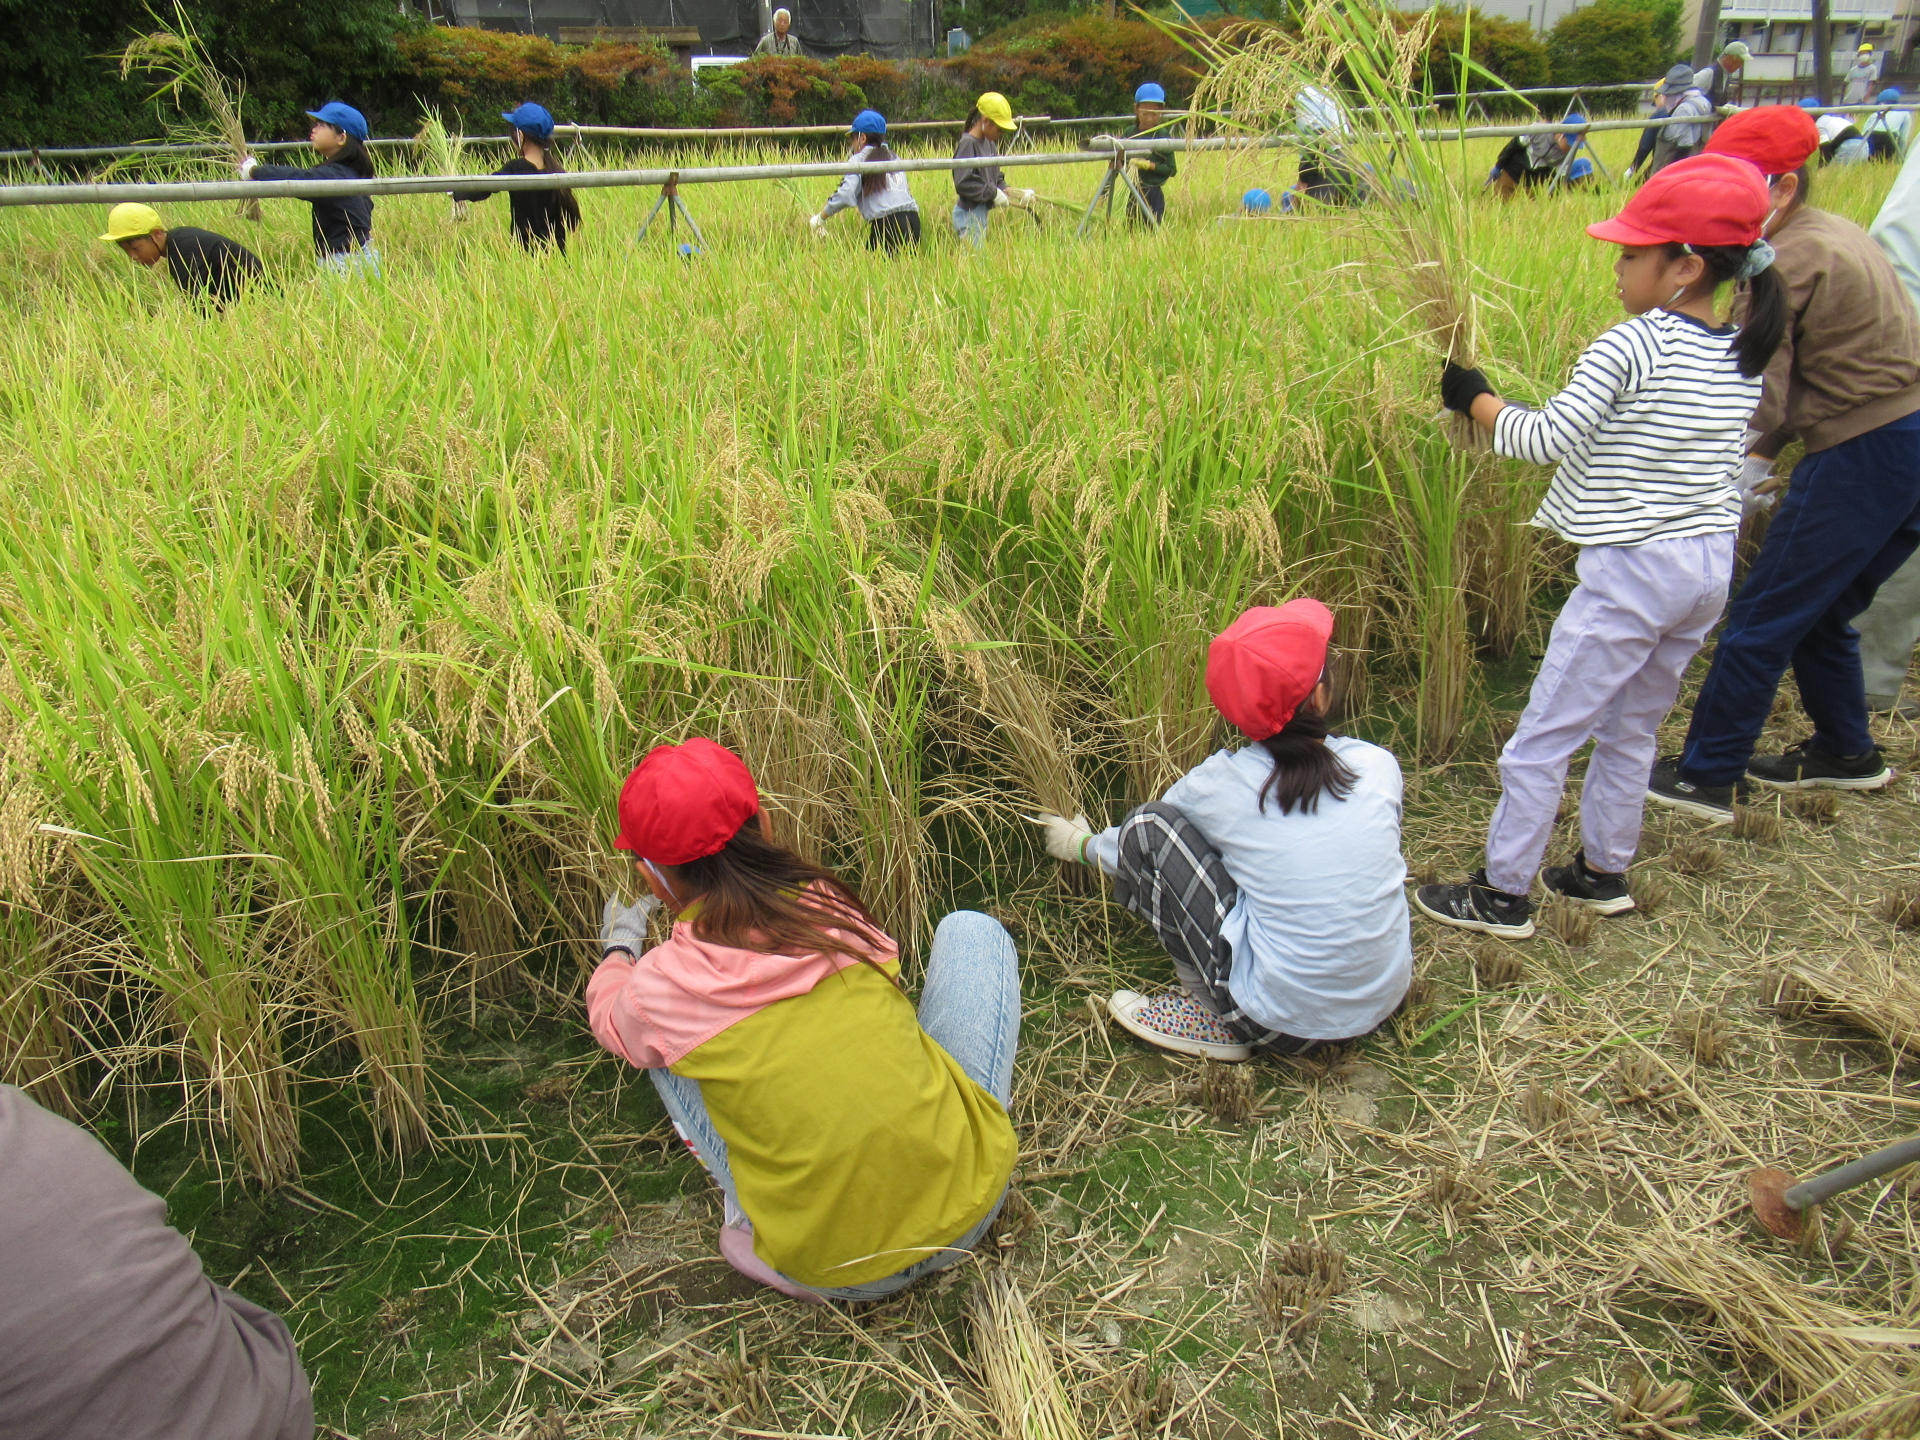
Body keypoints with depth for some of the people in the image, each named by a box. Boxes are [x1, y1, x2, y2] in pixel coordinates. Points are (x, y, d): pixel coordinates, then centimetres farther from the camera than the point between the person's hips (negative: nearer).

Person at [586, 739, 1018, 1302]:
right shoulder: (834, 908, -4)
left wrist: (618, 946, 42)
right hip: (973, 1203, 1)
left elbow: (609, 1019, 18)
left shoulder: (659, 987, -10)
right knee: (972, 928, 16)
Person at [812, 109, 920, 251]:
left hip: (887, 224, -6)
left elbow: (846, 195, -10)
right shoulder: (893, 157, 23)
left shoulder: (860, 159, 4)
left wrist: (819, 219, 1)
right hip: (913, 219, 6)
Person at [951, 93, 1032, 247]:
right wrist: (993, 193, -18)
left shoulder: (990, 144, 13)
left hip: (983, 212, 9)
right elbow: (962, 183, -22)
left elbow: (996, 179, 18)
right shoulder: (968, 143, -13)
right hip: (969, 215, -9)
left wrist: (1010, 192, 1)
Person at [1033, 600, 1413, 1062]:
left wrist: (1083, 845, 31)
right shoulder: (1379, 766, -6)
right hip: (1388, 998, 5)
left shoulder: (1221, 785, -13)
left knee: (1148, 828, -3)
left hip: (1285, 1019, -5)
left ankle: (1217, 1021, 4)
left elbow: (1144, 837, 9)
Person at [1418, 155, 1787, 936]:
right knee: (1631, 730, 21)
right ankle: (1604, 873, 33)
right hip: (1712, 564, 8)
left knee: (1542, 738, 1)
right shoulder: (1745, 358, 8)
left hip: (1632, 570, -8)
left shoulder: (1633, 344, -16)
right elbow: (1722, 461, 15)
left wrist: (1473, 396, -5)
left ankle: (1504, 895, 10)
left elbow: (1546, 439, -20)